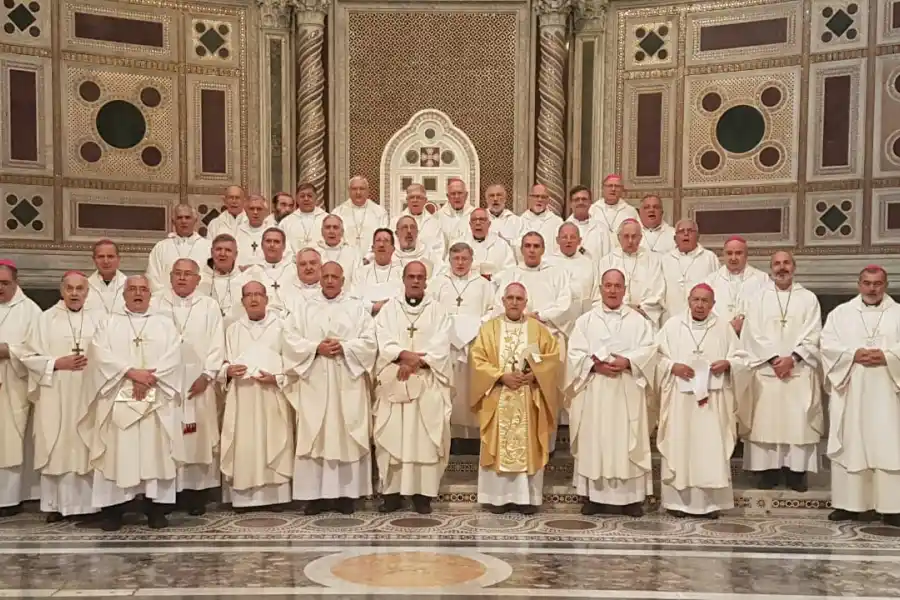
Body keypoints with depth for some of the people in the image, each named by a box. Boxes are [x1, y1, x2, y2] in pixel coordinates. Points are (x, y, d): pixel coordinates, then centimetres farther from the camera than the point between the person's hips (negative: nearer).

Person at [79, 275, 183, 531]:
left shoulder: (164, 324, 14)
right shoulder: (110, 323, 13)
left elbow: (172, 357, 0)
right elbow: (100, 354, -3)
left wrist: (149, 379, -14)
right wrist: (132, 372, -15)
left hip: (156, 400, 0)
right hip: (118, 399, 0)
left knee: (156, 452, -1)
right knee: (117, 453, -2)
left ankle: (156, 508, 4)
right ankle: (113, 510, 4)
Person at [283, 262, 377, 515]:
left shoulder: (357, 309, 9)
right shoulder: (305, 310, 12)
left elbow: (369, 342, 0)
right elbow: (291, 340, 2)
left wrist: (344, 347, -14)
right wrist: (316, 348, -12)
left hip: (348, 383, -1)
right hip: (314, 383, 1)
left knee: (347, 437, 0)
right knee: (314, 437, -1)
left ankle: (346, 493, 5)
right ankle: (315, 493, 4)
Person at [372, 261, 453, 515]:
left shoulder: (437, 310, 8)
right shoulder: (388, 309, 10)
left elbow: (441, 346, -4)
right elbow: (384, 342, -3)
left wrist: (415, 362, -16)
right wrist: (405, 355, -21)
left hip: (428, 383, 0)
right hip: (394, 382, 1)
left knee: (426, 437, -2)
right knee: (392, 436, -1)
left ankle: (423, 492, 4)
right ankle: (392, 491, 5)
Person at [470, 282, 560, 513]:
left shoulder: (538, 329, 8)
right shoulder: (489, 328, 6)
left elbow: (553, 357, 2)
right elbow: (477, 360, -2)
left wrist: (534, 375, -14)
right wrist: (502, 376, -14)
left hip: (529, 401, 1)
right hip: (498, 400, 0)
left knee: (528, 447, 1)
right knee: (499, 447, 0)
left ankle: (527, 497, 7)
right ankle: (499, 496, 7)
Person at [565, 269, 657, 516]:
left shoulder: (638, 320, 9)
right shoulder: (586, 320, 9)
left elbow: (649, 350, -1)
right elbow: (574, 353, 1)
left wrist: (628, 361, -17)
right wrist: (595, 364, -15)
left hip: (627, 392, 0)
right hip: (594, 391, 0)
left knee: (628, 443, 1)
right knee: (594, 442, 2)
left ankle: (632, 497, 7)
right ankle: (593, 496, 9)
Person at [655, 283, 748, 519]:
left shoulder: (723, 327, 6)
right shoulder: (672, 325, 3)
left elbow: (740, 358, 8)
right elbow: (656, 356, 2)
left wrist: (727, 364, -12)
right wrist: (672, 366, -15)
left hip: (713, 399, 1)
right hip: (680, 398, -1)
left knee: (712, 449, 1)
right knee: (679, 447, 2)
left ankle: (711, 501, 9)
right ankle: (677, 500, 10)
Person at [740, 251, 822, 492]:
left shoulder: (808, 298, 7)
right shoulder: (759, 298, 7)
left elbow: (812, 335, -2)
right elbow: (753, 333, -2)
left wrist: (791, 358, -13)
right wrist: (773, 358, -12)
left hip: (799, 370, 0)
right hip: (766, 369, 0)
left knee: (799, 421, 0)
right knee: (766, 420, 0)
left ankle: (797, 472, 7)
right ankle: (768, 471, 7)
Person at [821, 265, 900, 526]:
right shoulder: (840, 313, 10)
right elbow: (827, 344, 0)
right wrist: (853, 354, -14)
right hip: (850, 392, 0)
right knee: (850, 447, 1)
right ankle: (851, 503, 7)